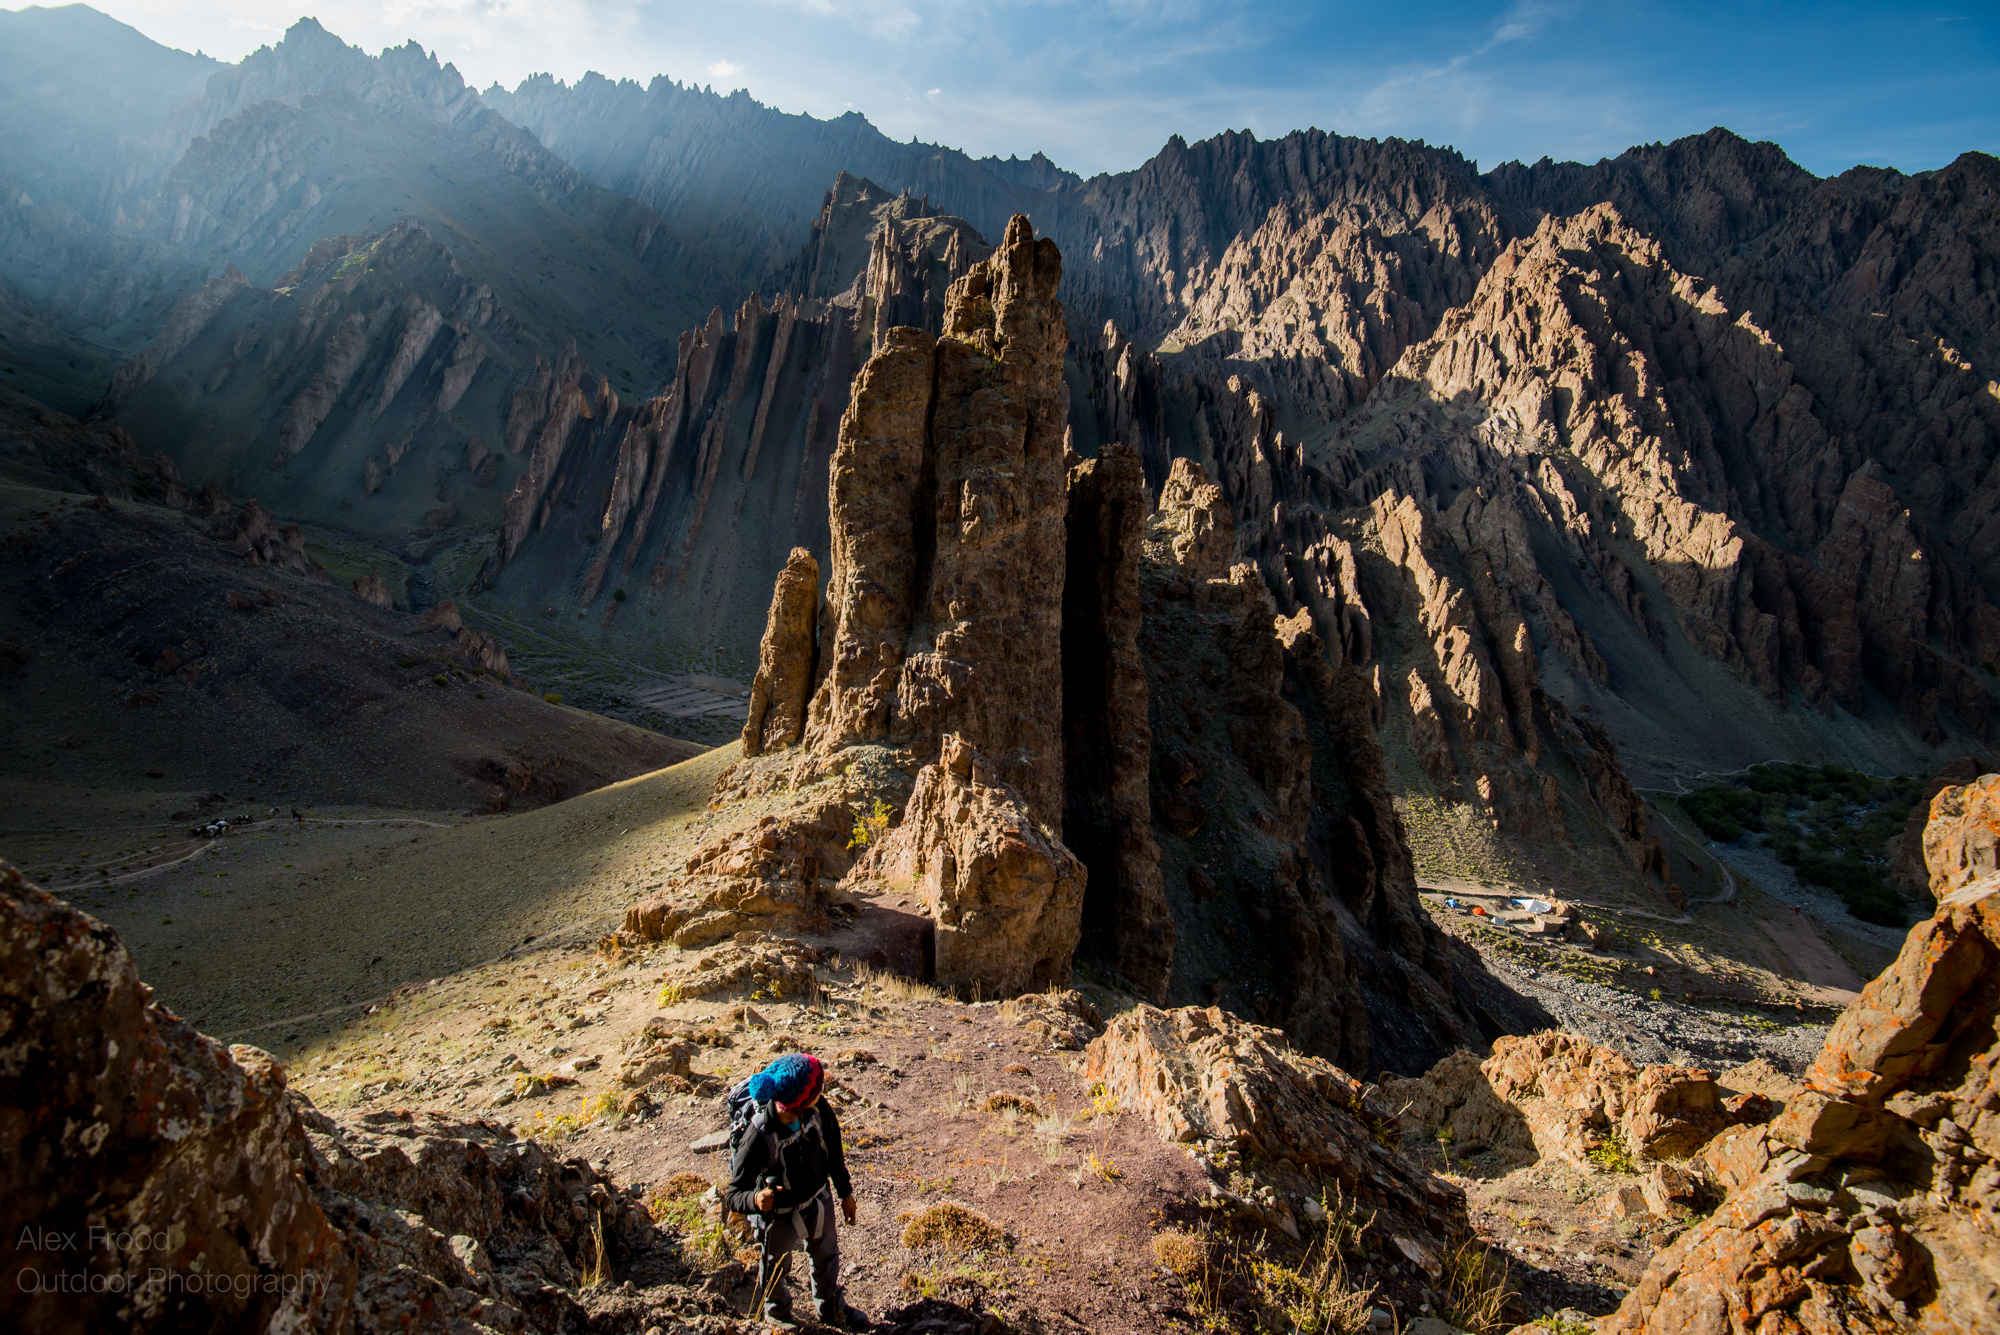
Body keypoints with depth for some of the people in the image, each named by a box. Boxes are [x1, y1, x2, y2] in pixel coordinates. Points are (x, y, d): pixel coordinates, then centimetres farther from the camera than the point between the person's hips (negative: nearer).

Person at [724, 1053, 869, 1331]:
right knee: (776, 1268, 25)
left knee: (827, 1257, 28)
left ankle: (830, 1308, 59)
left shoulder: (819, 1111, -25)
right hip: (779, 1215, -4)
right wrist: (756, 1200, -54)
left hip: (818, 1201, 4)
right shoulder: (758, 1138, -40)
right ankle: (776, 1313, 59)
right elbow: (733, 1195, -32)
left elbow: (833, 1152, -5)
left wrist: (845, 1192, 7)